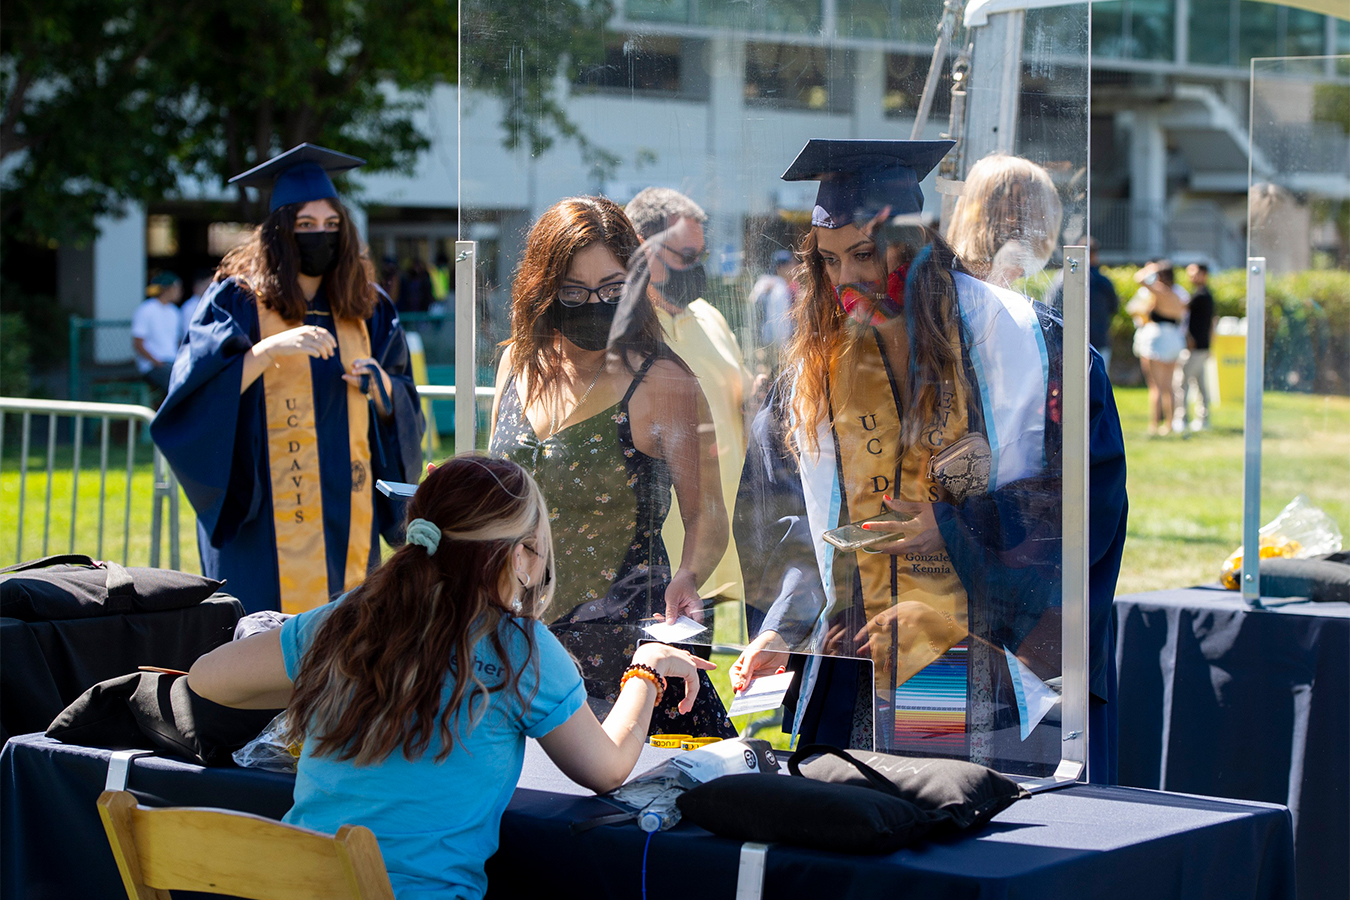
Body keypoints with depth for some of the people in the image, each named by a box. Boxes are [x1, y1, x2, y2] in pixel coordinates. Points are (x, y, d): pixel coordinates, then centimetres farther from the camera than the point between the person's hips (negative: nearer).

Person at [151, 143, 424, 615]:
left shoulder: (368, 311, 11)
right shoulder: (237, 301, 0)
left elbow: (402, 413, 12)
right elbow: (196, 392, -13)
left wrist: (381, 387, -9)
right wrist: (270, 349, -24)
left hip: (344, 517, 4)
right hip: (265, 518, -4)